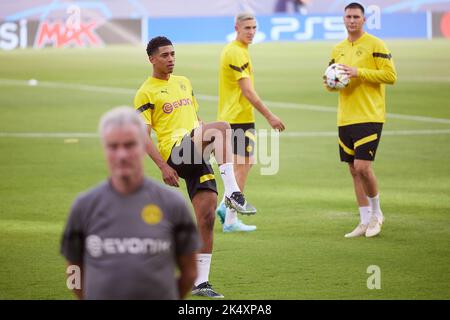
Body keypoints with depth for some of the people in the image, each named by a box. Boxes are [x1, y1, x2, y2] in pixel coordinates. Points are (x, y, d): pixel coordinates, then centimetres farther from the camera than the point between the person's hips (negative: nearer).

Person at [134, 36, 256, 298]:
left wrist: (210, 148, 24)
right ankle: (233, 193, -35)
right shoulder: (146, 93, 1)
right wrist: (163, 166, -14)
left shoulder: (184, 82, 22)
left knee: (207, 216, -2)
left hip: (197, 156, 6)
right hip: (174, 152, -6)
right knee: (221, 127, -30)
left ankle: (201, 282, 4)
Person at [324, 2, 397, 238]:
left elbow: (390, 75, -12)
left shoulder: (375, 45, -6)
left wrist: (359, 72, -19)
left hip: (369, 116, -7)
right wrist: (329, 83, -3)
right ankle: (365, 221, 13)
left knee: (362, 166, -15)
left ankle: (376, 213, 6)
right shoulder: (338, 50, 14)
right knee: (354, 170, 6)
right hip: (345, 118, 7)